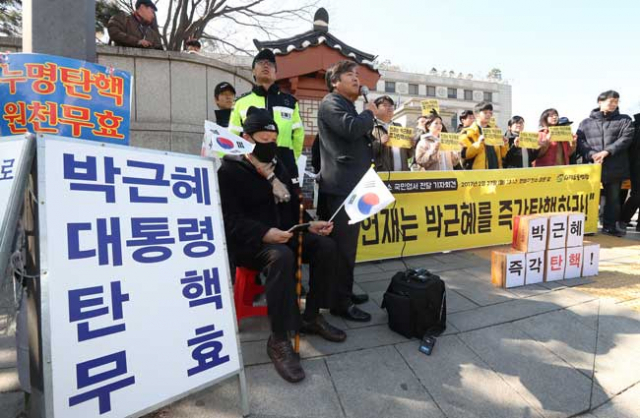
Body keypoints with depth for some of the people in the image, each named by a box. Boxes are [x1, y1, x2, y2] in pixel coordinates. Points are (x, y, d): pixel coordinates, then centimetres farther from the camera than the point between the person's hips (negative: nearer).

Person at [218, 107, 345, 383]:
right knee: (281, 257, -37)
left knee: (326, 246, -14)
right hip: (248, 242, -7)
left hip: (283, 234, 7)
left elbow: (292, 208, 18)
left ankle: (311, 317, 0)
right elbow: (231, 220, -17)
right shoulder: (229, 171, -6)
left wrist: (309, 225, -1)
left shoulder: (278, 168, 18)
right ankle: (278, 340, -27)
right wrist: (265, 234, -31)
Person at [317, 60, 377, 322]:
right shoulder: (331, 103, -5)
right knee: (342, 246, -9)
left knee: (345, 244, 15)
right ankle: (341, 302, -1)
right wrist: (369, 113, -6)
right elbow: (351, 128, -23)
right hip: (341, 186, -10)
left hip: (350, 185, 10)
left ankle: (344, 292, 26)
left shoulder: (347, 106, 26)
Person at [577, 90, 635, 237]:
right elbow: (580, 142, 0)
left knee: (613, 198, 8)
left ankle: (610, 226, 19)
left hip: (615, 167, 1)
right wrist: (592, 155, -17)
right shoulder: (586, 123, 11)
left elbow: (626, 138, -3)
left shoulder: (624, 120, 12)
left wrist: (606, 151, -16)